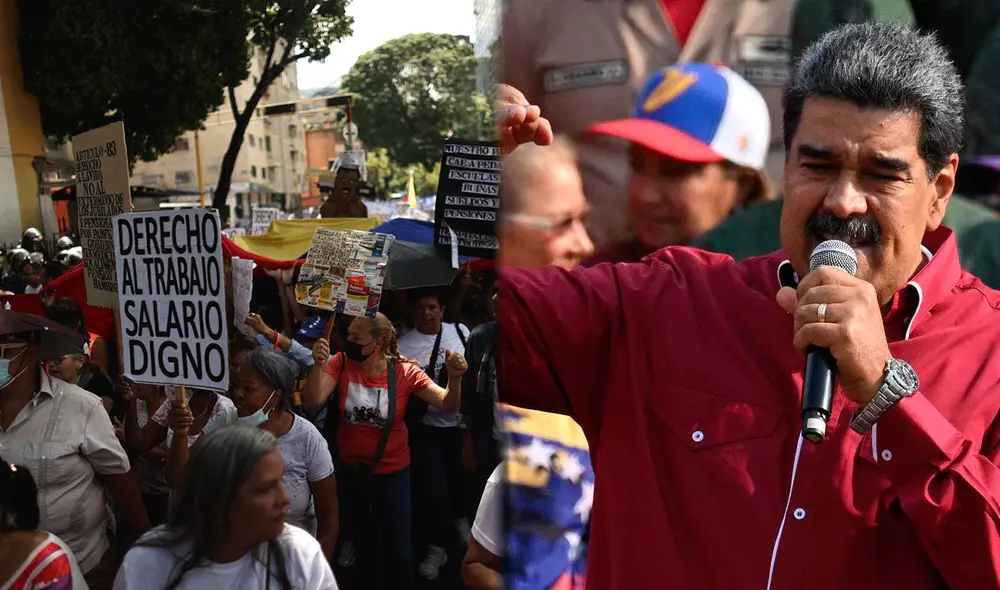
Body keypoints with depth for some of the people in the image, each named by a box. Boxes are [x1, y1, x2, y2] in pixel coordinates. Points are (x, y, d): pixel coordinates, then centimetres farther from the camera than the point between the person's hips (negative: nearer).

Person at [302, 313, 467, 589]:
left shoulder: (405, 372, -16)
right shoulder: (341, 363, -13)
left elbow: (448, 405, -19)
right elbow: (312, 403, -23)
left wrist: (454, 378, -39)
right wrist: (319, 365, -39)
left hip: (391, 472, -2)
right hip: (347, 468, 2)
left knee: (400, 551, 8)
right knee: (341, 528, 30)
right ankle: (351, 539, 66)